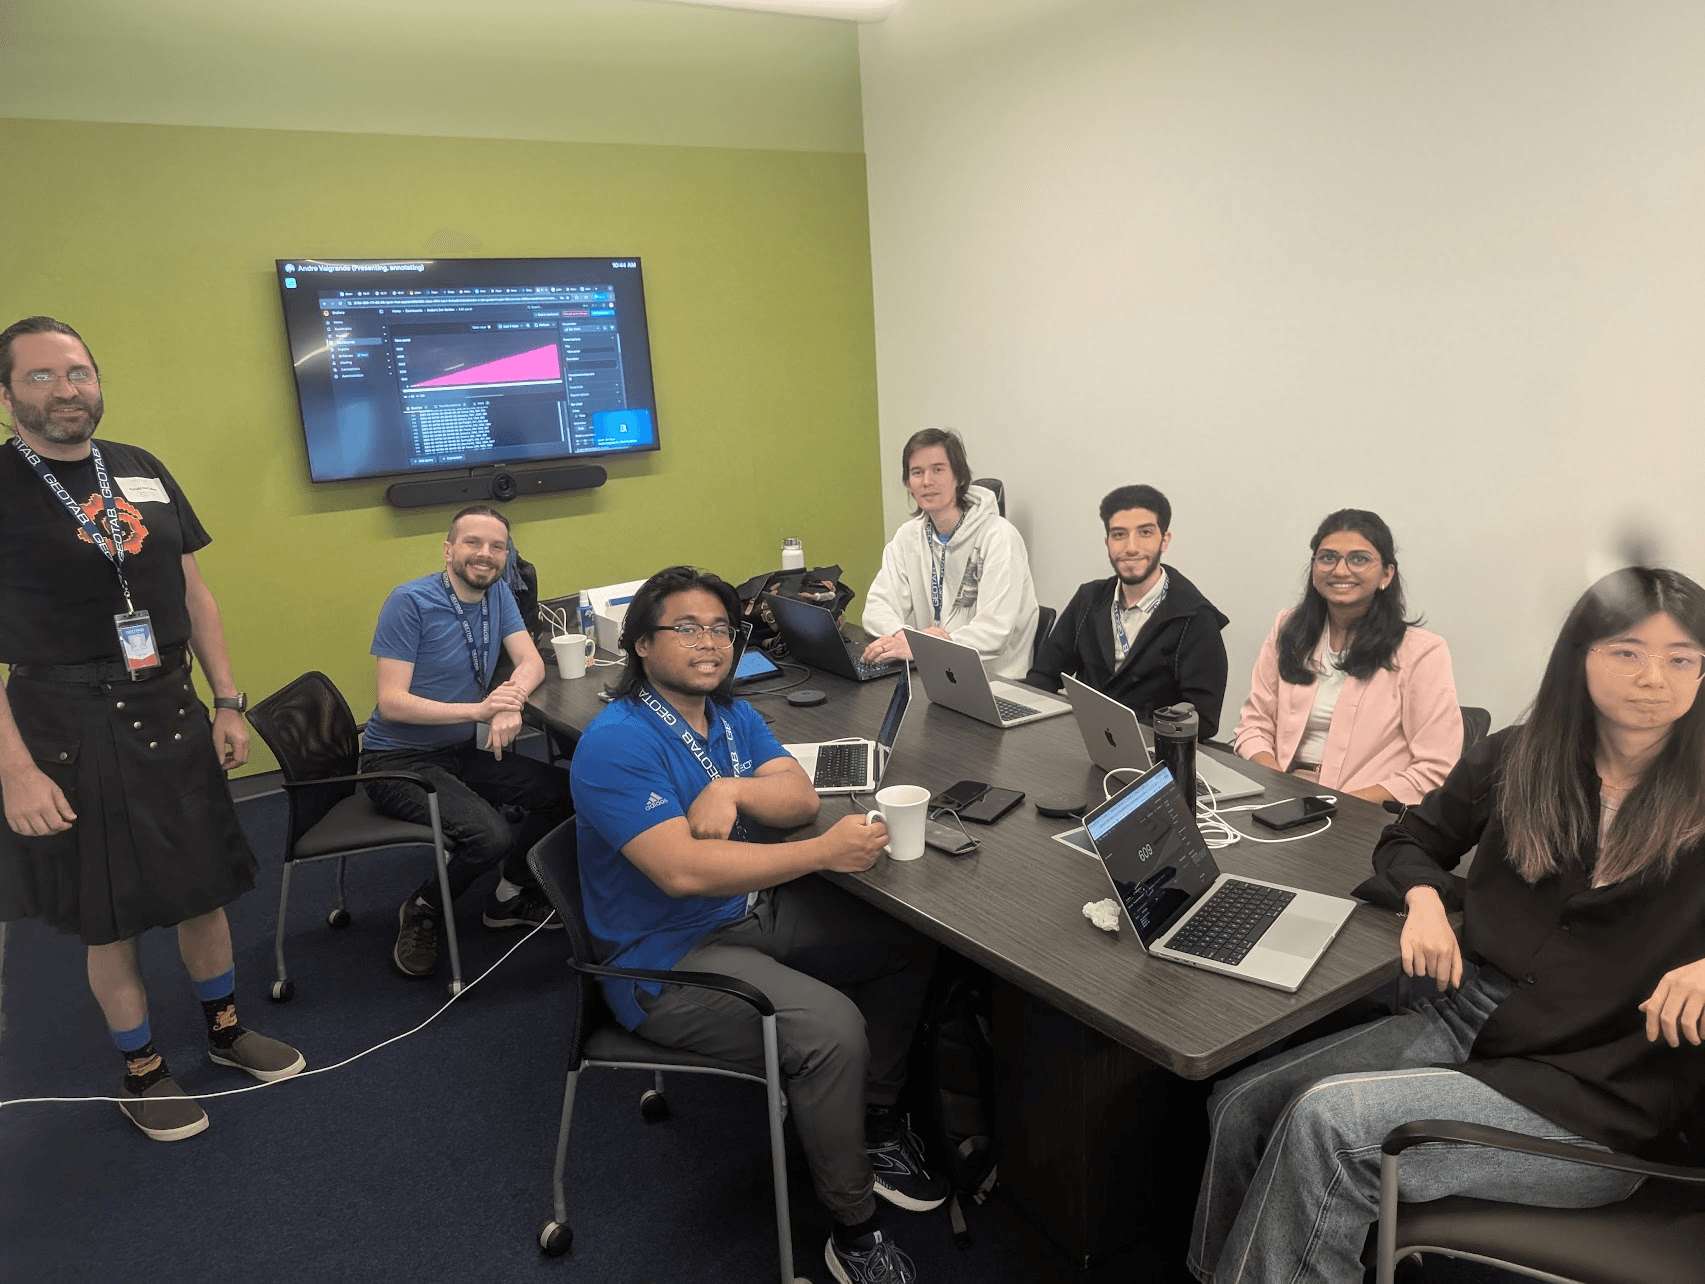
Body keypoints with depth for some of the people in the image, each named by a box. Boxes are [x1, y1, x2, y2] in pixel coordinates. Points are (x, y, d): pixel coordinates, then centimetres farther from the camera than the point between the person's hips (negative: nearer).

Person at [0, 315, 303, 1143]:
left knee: (203, 888, 16)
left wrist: (227, 703, 7)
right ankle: (141, 1071, 29)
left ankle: (225, 1030, 37)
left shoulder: (142, 471, 6)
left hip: (171, 716, 5)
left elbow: (193, 591, 11)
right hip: (69, 731, -4)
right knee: (110, 919, 9)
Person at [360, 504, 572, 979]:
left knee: (564, 792, -8)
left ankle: (509, 897, 15)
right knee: (490, 834, -27)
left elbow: (531, 662, -5)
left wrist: (512, 700, -29)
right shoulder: (411, 601, -17)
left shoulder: (497, 592, 3)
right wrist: (480, 709, -32)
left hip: (464, 751, 7)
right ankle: (421, 913, 4)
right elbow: (391, 703, -21)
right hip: (399, 760, -7)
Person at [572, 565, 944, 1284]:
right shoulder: (617, 744, -21)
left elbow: (801, 797, -3)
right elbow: (684, 870, -30)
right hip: (667, 958, -9)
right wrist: (825, 851, -29)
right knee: (831, 1029, -26)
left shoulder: (732, 715, 7)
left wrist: (730, 790, -25)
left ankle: (875, 1123, 18)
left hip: (749, 910, 9)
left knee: (909, 940, 2)